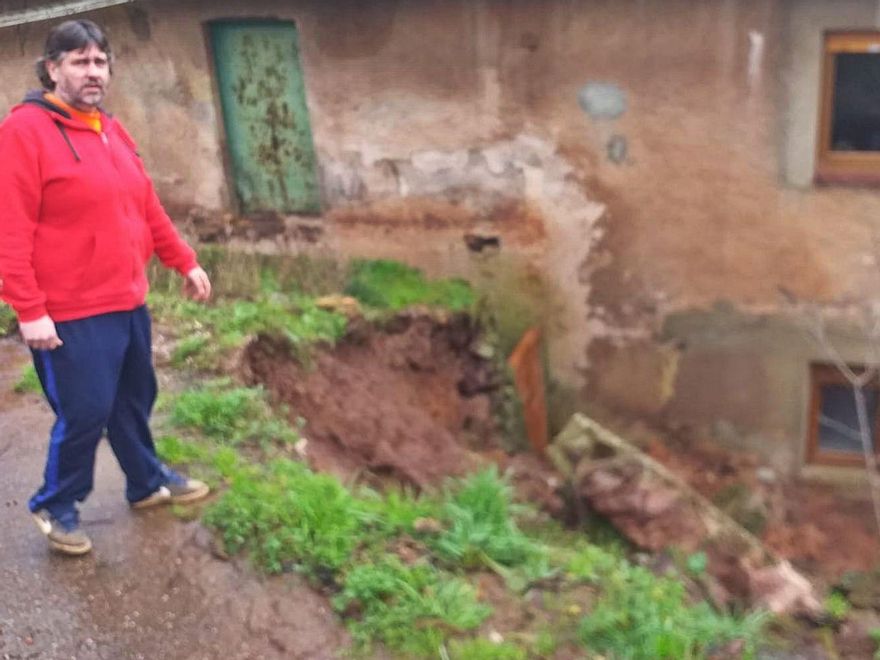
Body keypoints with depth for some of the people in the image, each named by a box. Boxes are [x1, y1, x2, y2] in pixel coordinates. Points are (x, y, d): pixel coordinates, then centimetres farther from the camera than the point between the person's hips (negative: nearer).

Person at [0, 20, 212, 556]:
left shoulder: (114, 132, 11)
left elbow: (148, 209, 19)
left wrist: (185, 263, 19)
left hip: (128, 303, 8)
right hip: (72, 314, -8)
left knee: (135, 400, 19)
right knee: (84, 414, 0)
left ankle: (148, 483, 38)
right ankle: (56, 507, 21)